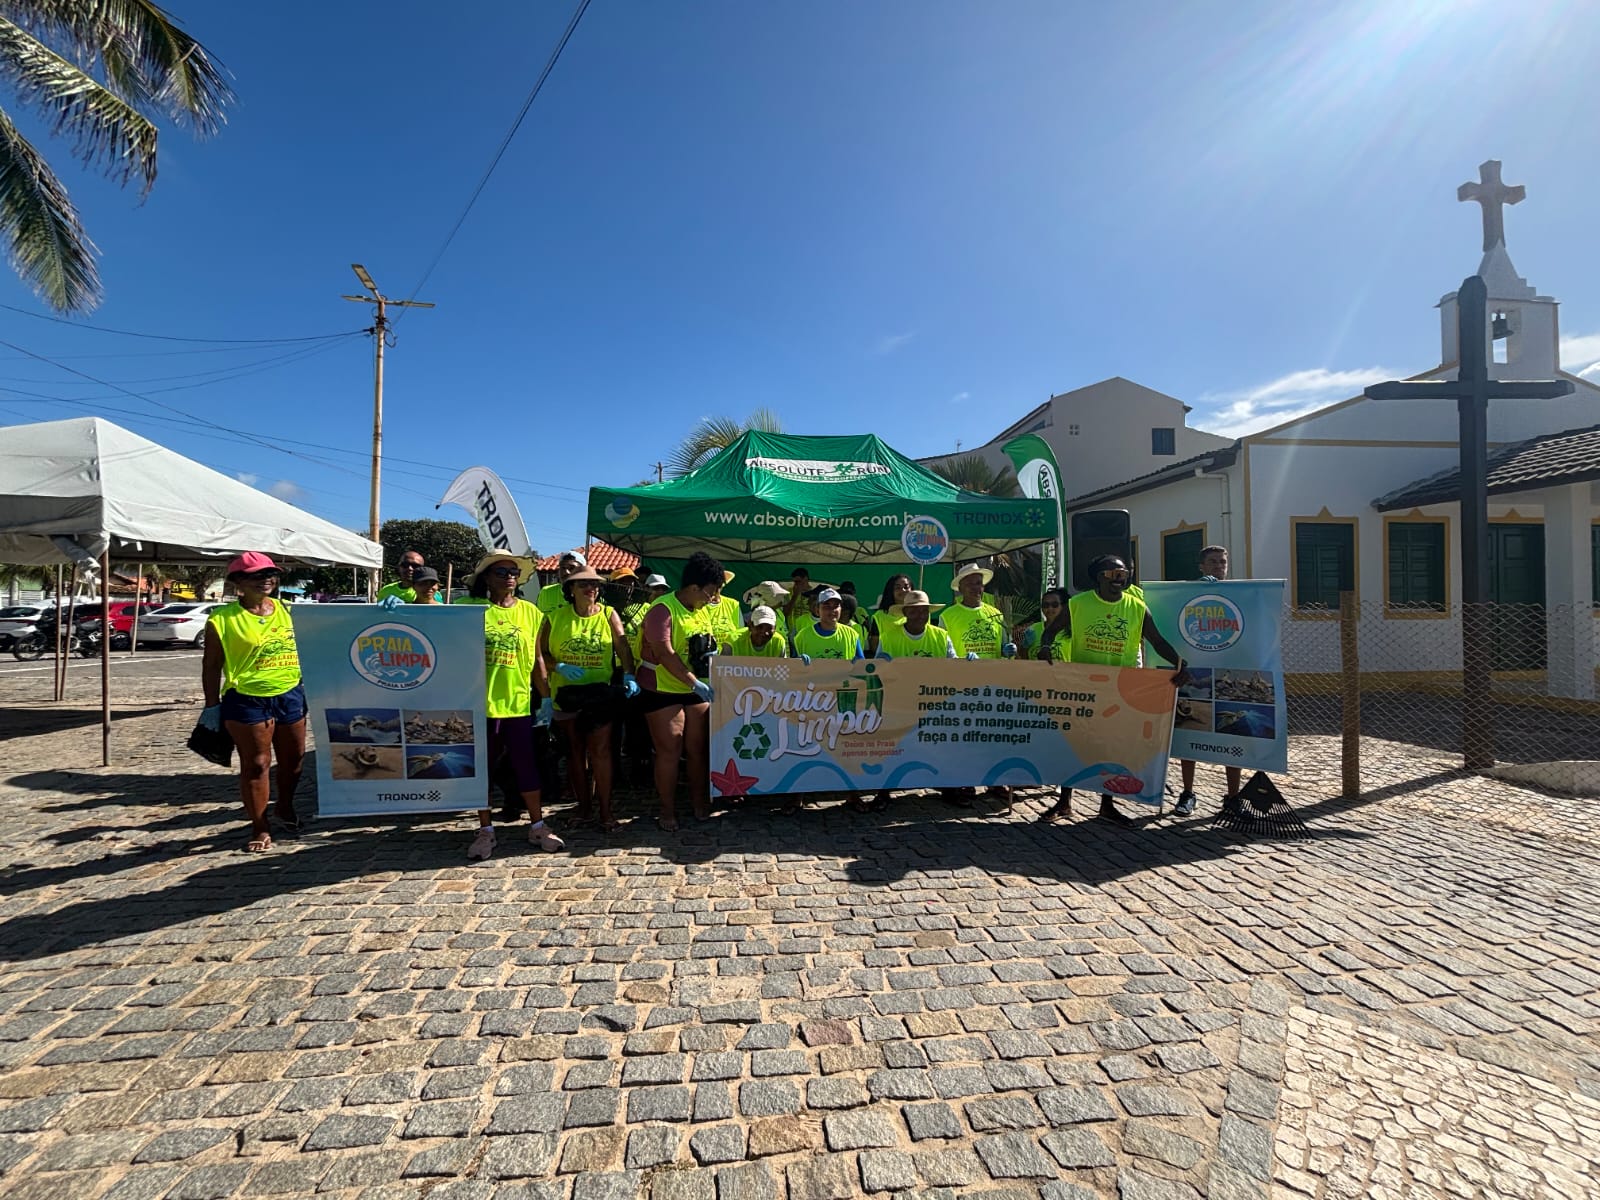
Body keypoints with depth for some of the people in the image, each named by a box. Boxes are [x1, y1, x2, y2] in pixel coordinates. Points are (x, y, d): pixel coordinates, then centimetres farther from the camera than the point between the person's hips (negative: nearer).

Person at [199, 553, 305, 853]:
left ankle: (285, 806, 38)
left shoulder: (287, 610, 7)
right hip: (247, 701, -4)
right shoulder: (223, 619, -6)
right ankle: (260, 828, 14)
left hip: (290, 695, 5)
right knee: (256, 764, 1)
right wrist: (212, 705, -5)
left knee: (294, 758, 14)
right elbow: (212, 665, -4)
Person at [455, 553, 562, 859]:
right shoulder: (469, 608, -2)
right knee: (481, 768, 10)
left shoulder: (530, 612, 5)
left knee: (526, 766, 7)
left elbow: (536, 660, 9)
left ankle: (538, 826, 22)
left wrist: (546, 697, 10)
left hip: (518, 704, 1)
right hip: (478, 704, -1)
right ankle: (486, 830, 25)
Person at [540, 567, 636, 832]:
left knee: (600, 750, -7)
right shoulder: (556, 617, 2)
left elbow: (623, 649, -6)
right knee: (575, 750, 11)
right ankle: (584, 807, 23)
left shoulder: (608, 615, 1)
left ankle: (605, 811, 1)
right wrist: (560, 667, -17)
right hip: (566, 692, 2)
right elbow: (541, 654, 2)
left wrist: (629, 676, -22)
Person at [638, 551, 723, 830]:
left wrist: (710, 656, -5)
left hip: (696, 689, 7)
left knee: (697, 748, 10)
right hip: (662, 691, -6)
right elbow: (664, 653, -26)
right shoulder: (663, 609, -18)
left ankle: (700, 803, 23)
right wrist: (695, 683, -30)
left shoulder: (702, 610, 7)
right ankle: (668, 811, 11)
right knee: (669, 751, -2)